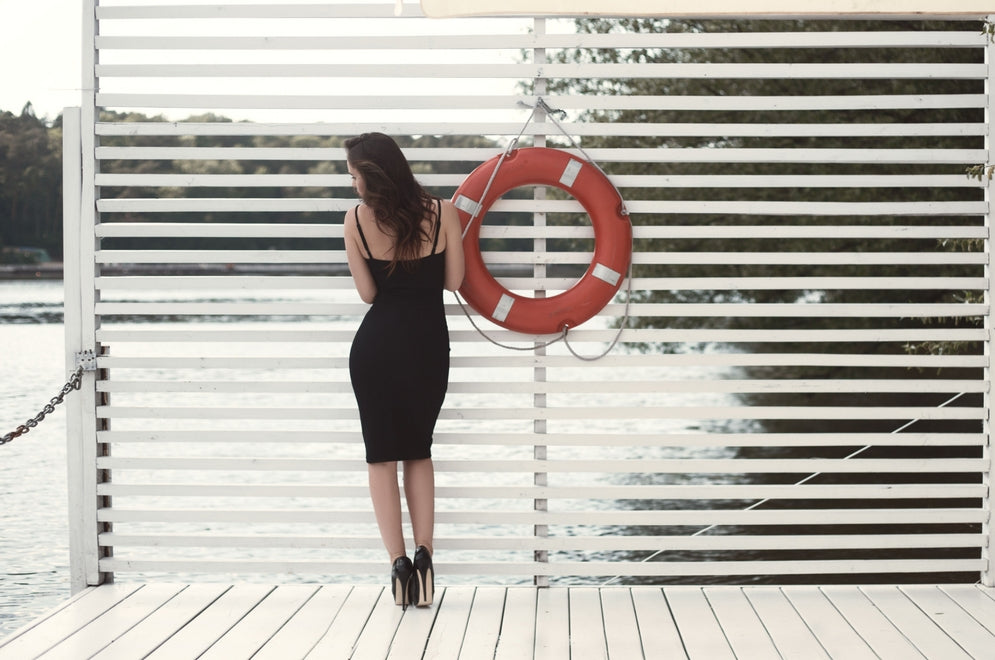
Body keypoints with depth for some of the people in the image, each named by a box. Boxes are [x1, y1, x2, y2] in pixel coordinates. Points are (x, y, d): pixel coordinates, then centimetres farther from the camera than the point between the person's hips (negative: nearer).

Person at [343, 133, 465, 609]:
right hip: (428, 343, 2)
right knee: (419, 450, 17)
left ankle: (398, 561, -2)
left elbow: (367, 292, -3)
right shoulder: (442, 213, -6)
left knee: (382, 454, 7)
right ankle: (423, 553, 4)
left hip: (376, 345, -1)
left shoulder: (356, 219, -8)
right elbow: (454, 280, 2)